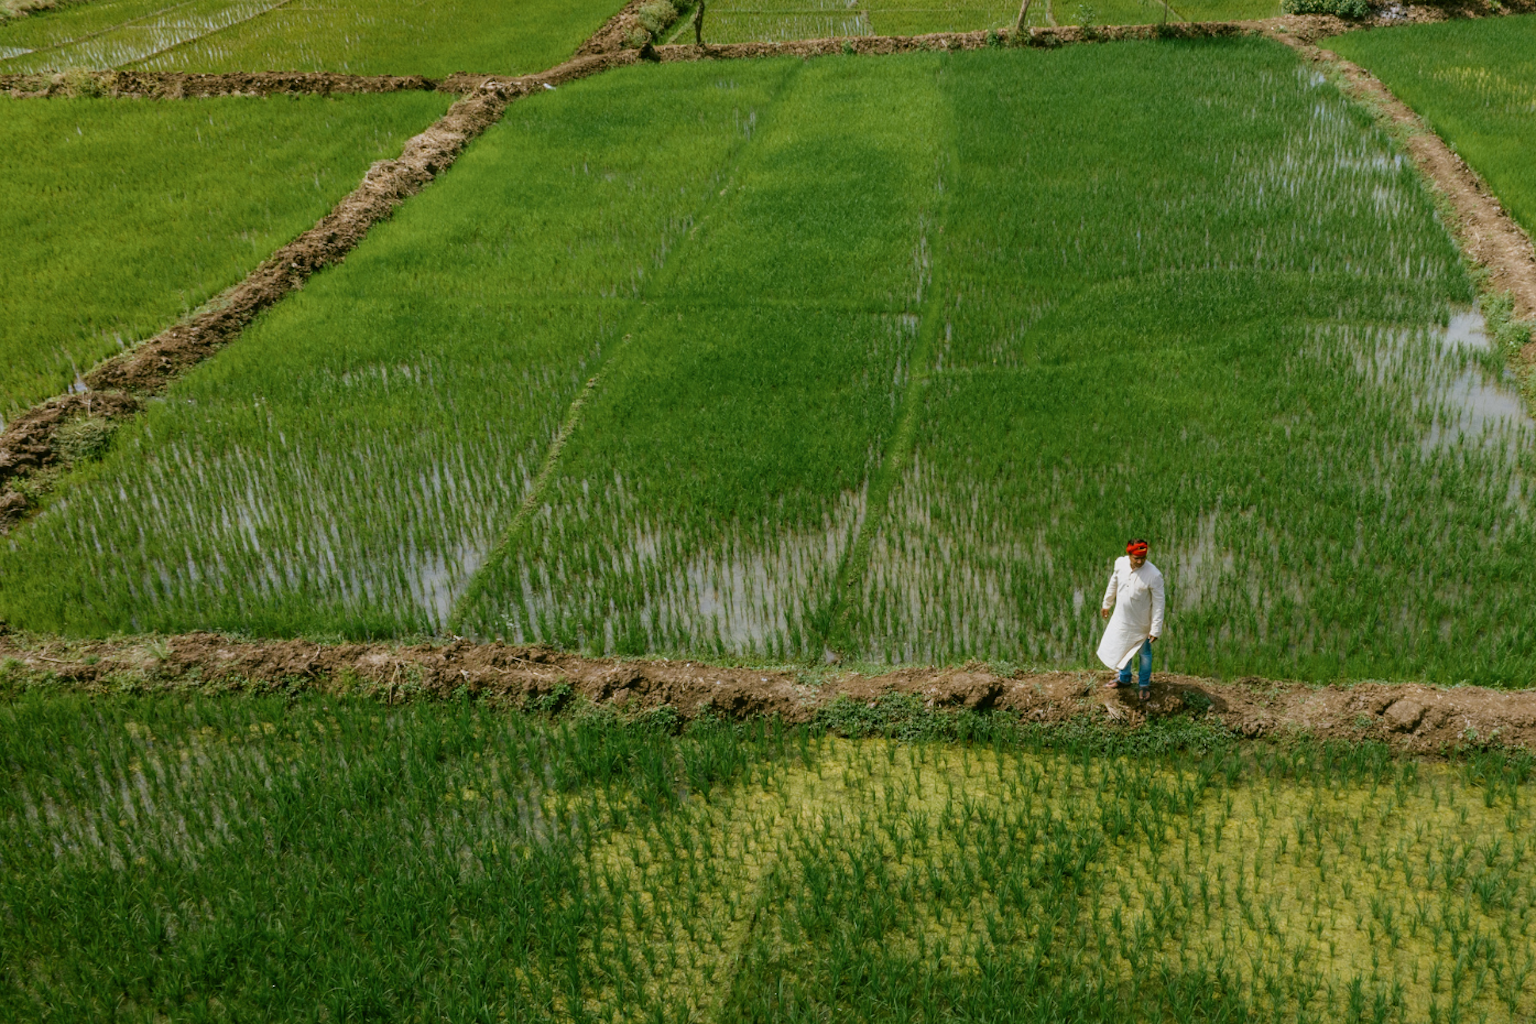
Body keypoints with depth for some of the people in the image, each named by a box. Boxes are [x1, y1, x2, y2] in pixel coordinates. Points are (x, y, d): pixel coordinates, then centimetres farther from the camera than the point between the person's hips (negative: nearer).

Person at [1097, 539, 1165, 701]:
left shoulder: (1154, 575, -30)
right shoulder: (1120, 563, -16)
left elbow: (1158, 603, -22)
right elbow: (1113, 584, 4)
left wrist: (1156, 629, -20)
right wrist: (1106, 604, 16)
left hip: (1141, 623, -4)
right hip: (1121, 618, 4)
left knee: (1144, 653, 18)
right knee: (1121, 649, 23)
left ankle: (1144, 684, 41)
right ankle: (1124, 678, 49)